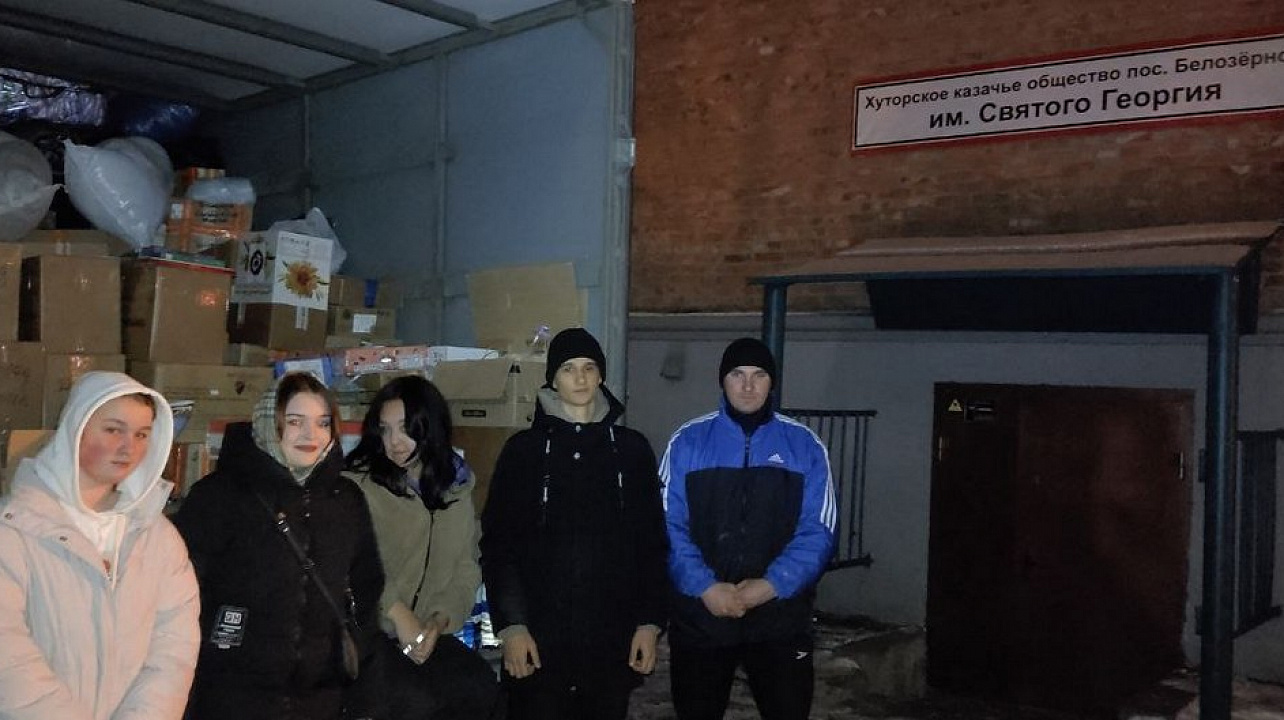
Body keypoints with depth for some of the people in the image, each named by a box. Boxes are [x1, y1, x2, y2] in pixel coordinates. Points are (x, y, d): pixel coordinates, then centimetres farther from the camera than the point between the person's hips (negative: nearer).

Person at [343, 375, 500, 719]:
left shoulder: (457, 487, 9)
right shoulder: (357, 484, -7)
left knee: (480, 689, -19)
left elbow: (465, 569, 7)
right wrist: (397, 612, -22)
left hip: (426, 631, 5)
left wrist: (440, 619, -9)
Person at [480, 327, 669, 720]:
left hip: (612, 637, 2)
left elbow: (652, 542, 7)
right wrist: (510, 625, -9)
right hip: (539, 636, -1)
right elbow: (498, 543, -1)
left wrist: (650, 621, 1)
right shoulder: (524, 449, 2)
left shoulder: (632, 448, 6)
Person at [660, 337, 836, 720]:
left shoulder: (805, 446, 2)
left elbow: (816, 532, -2)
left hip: (780, 620, 0)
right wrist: (705, 587, -16)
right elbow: (669, 526, -4)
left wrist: (771, 585, -15)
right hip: (699, 617, 0)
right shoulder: (688, 441, 1)